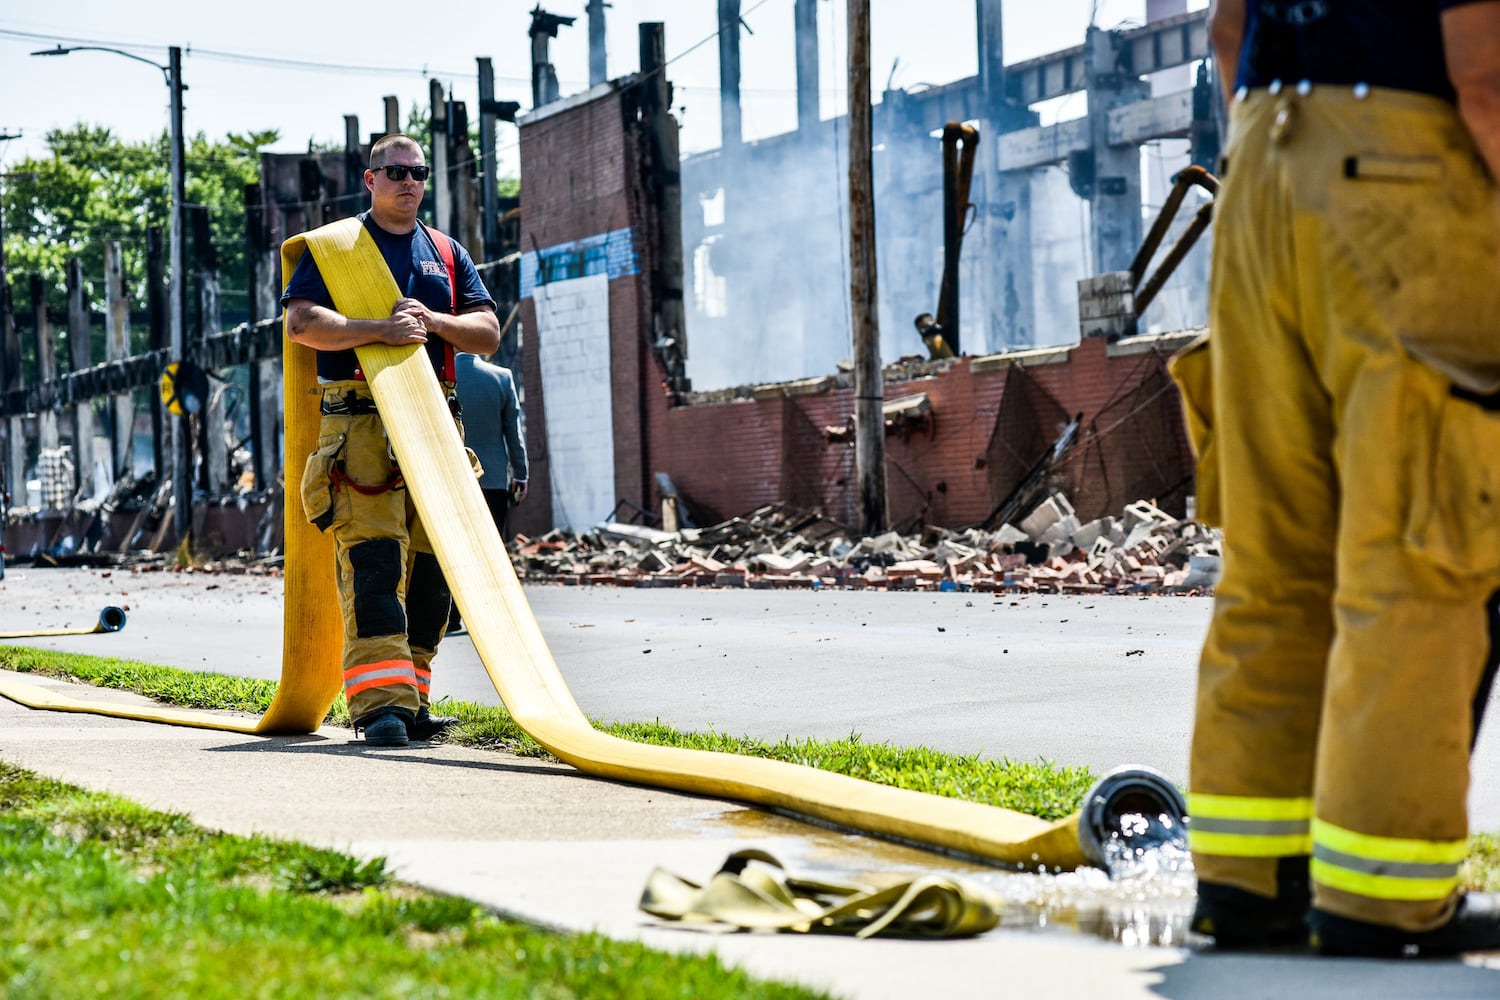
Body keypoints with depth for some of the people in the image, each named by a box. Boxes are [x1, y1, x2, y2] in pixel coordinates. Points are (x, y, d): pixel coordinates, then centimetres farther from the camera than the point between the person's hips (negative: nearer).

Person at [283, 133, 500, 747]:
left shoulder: (447, 254, 20)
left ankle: (410, 700, 12)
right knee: (373, 559, -14)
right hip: (360, 419, -5)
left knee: (430, 566, 3)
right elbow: (301, 322, -9)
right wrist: (379, 330, -21)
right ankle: (381, 704, -18)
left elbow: (488, 333, 11)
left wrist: (433, 321, -8)